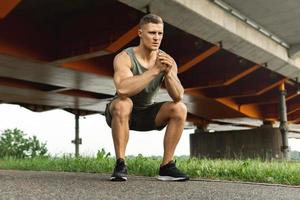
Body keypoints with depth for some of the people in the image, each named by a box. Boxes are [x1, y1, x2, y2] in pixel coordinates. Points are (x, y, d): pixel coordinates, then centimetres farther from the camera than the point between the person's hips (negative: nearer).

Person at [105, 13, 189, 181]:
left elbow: (178, 96, -20)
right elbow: (122, 89, -42)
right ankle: (120, 165, -25)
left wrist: (168, 73, -37)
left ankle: (167, 166, -10)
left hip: (146, 114, 4)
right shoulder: (124, 57, -23)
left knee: (180, 108, -18)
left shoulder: (167, 60, -11)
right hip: (121, 112, -4)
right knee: (123, 103, -37)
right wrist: (155, 70, -42)